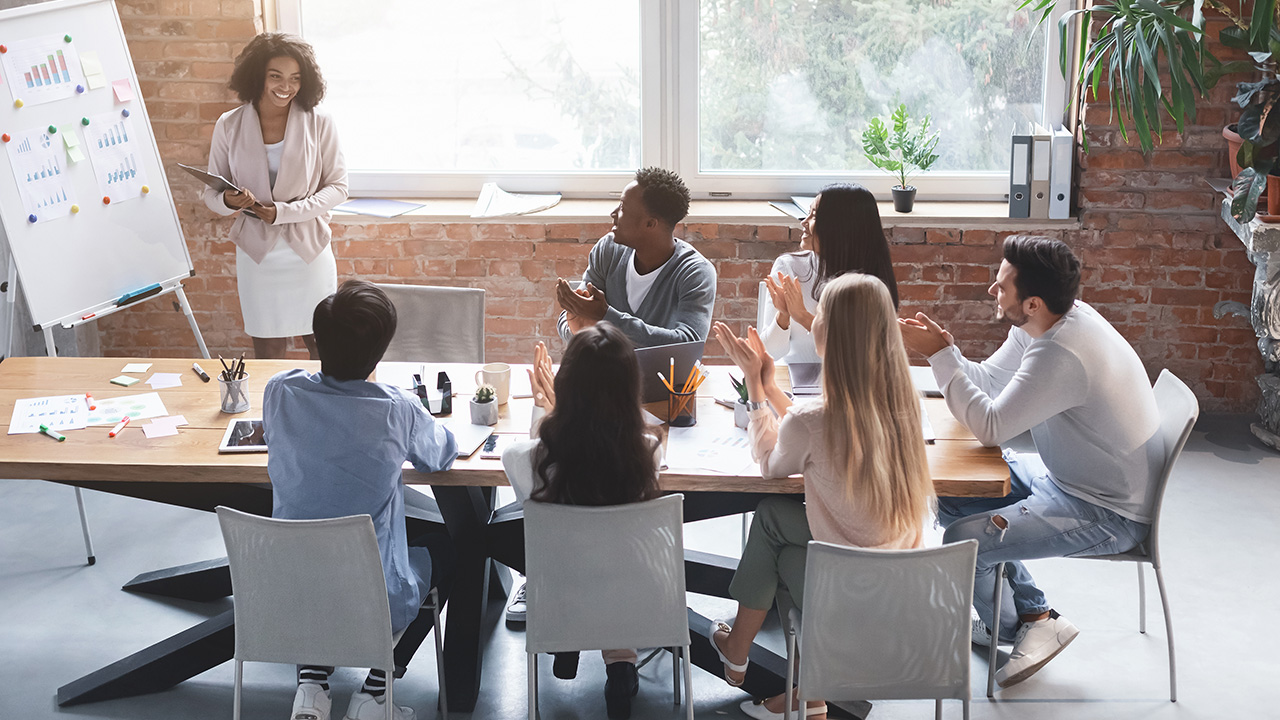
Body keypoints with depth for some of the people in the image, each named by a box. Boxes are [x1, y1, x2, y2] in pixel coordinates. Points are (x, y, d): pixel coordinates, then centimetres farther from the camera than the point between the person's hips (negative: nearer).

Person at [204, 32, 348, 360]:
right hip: (257, 254, 1)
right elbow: (211, 191, 5)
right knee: (268, 352, 7)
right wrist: (228, 201, -20)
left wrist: (285, 212, -14)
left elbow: (337, 186, -2)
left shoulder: (319, 124, -4)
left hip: (309, 250, -1)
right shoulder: (229, 126, -1)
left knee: (323, 347, 6)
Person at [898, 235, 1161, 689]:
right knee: (950, 495, 11)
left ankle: (1015, 623, 13)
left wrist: (940, 354, -22)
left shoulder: (1061, 354, -32)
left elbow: (989, 427, -26)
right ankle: (1032, 615, 17)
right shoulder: (1041, 324, -3)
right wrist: (943, 347, -9)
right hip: (1065, 476, 10)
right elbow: (987, 381, 9)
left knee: (962, 541, -19)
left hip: (1109, 513, -10)